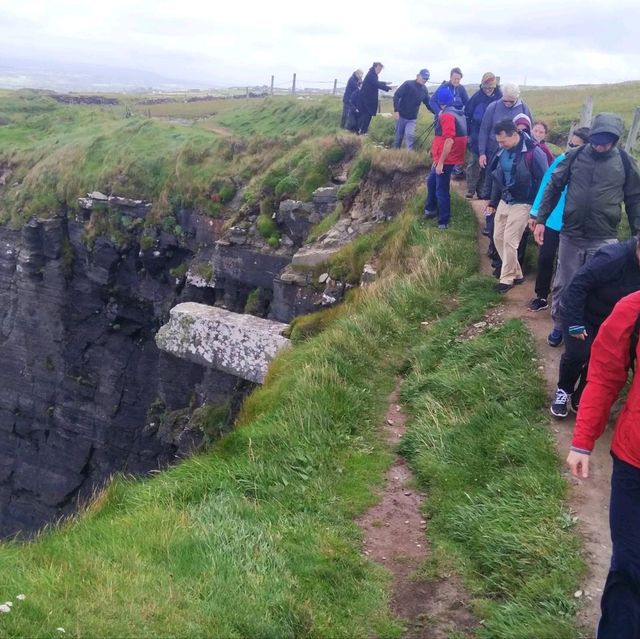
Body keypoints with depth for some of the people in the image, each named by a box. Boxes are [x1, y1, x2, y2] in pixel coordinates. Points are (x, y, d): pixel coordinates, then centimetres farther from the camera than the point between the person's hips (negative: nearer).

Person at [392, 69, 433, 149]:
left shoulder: (424, 90, 3)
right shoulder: (408, 84, -12)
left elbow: (428, 103, 14)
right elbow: (396, 96, -15)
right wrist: (396, 110, -23)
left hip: (412, 119, 2)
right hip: (401, 116, -2)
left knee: (409, 135, -16)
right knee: (399, 136, 8)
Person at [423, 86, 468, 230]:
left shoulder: (447, 115, -20)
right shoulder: (456, 113, 10)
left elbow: (449, 141, -26)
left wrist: (440, 162, -23)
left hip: (446, 159, -10)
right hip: (443, 158, 10)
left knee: (441, 190, 0)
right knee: (431, 181, 25)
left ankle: (443, 222, 9)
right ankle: (430, 209, 40)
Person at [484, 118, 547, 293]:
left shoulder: (533, 153, -18)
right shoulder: (503, 151, 2)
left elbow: (543, 181, -13)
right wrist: (493, 202, 18)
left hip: (521, 204, -7)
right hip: (504, 201, 7)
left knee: (510, 241, -8)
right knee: (498, 238, 9)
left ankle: (507, 279, 7)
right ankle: (516, 273, 23)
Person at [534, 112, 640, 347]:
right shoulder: (574, 157, -2)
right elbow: (553, 187, 5)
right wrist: (540, 219, 0)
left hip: (604, 240, -1)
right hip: (570, 235, 2)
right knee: (563, 284, 12)